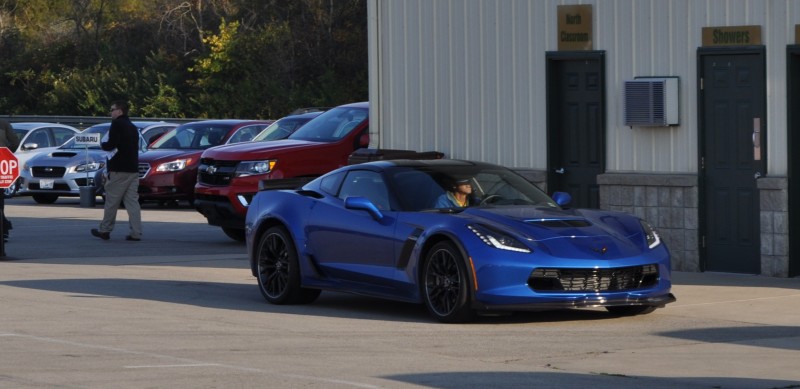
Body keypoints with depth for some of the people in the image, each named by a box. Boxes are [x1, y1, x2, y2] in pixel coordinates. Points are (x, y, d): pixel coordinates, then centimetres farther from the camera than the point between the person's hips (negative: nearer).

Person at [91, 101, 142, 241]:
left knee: (111, 202, 1)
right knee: (132, 201, 3)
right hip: (133, 170, 7)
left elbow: (111, 144, -18)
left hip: (119, 171, -7)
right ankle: (136, 233, -3)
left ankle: (105, 230, 8)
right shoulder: (133, 128, 18)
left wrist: (103, 144, 3)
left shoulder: (117, 124, -8)